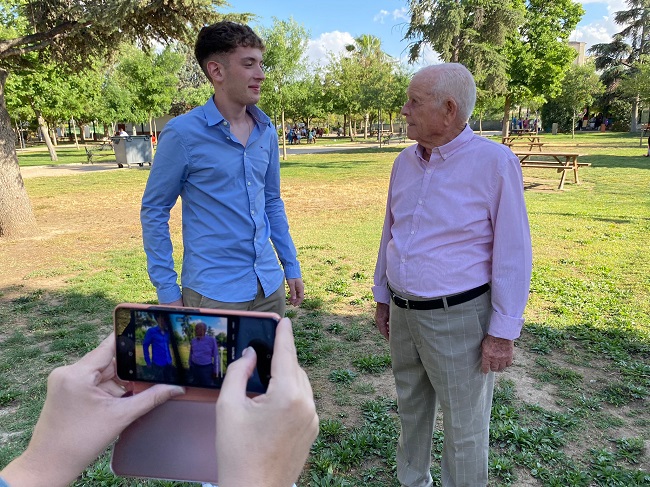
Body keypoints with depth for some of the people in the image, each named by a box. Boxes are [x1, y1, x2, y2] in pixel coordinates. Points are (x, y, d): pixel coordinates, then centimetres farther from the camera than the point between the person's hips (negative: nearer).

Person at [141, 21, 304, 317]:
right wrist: (167, 290, -8)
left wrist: (291, 266, 11)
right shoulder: (182, 133, -11)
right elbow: (153, 211, -6)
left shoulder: (266, 131, 4)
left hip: (270, 286, 6)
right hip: (212, 293, -5)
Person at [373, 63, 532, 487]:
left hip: (458, 317, -6)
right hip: (404, 312, 7)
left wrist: (504, 332, -13)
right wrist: (382, 297, 16)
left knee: (465, 427, 10)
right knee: (411, 409, 23)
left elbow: (514, 254, -13)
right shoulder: (406, 161, 4)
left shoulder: (495, 162, -15)